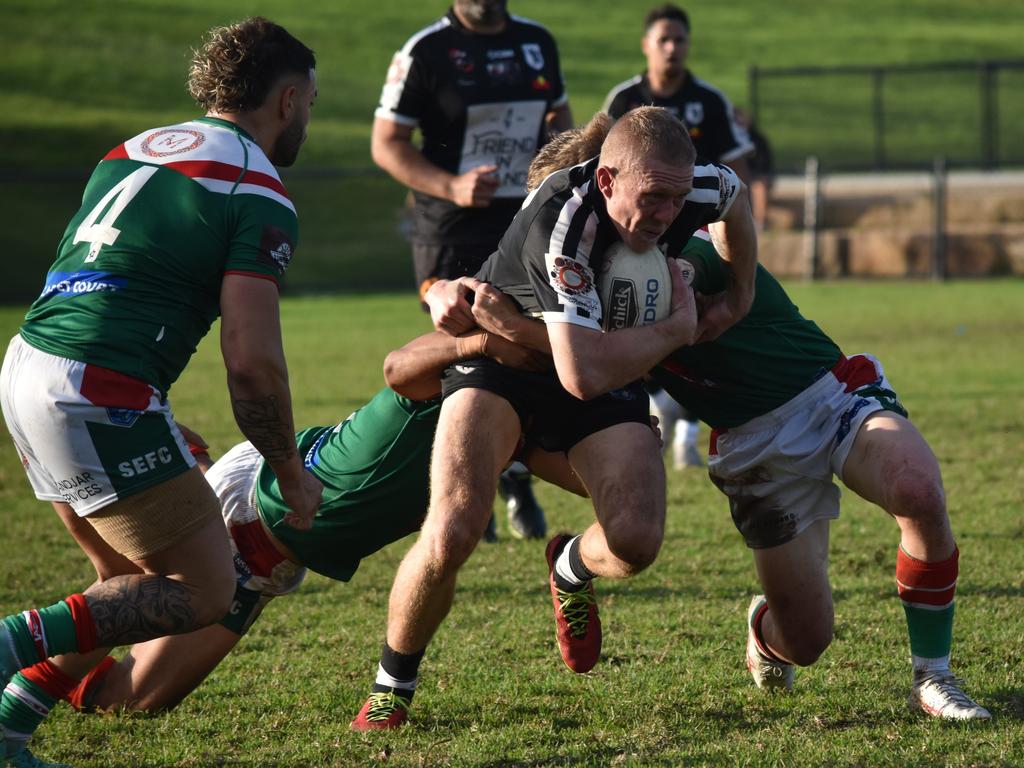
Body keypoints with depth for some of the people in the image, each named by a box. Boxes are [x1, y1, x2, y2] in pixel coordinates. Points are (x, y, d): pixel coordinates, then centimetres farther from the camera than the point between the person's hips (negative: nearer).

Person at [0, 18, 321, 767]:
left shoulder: (136, 150, 20)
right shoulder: (261, 197, -6)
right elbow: (252, 361, -12)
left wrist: (157, 430, 30)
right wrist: (292, 474, 2)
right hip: (97, 397, -9)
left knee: (146, 582, 20)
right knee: (204, 590, 2)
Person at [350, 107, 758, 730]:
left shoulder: (686, 190, -20)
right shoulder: (561, 223, -38)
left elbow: (735, 193, 10)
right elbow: (582, 375, -44)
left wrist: (740, 297, 12)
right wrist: (679, 329, -31)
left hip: (611, 365, 4)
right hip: (502, 353, -4)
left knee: (636, 541, -20)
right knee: (452, 533, -24)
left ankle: (573, 567, 20)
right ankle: (392, 688, 3)